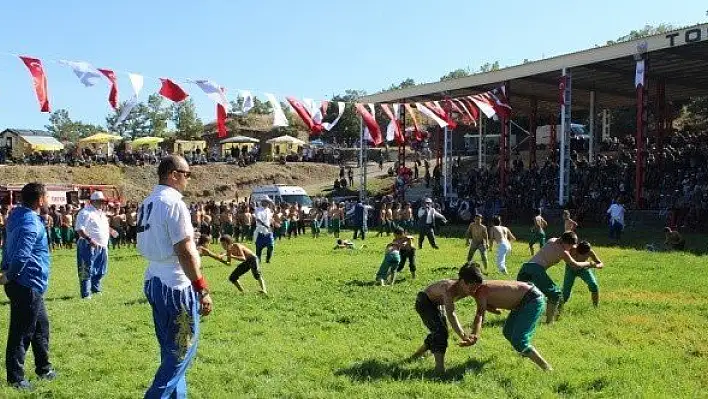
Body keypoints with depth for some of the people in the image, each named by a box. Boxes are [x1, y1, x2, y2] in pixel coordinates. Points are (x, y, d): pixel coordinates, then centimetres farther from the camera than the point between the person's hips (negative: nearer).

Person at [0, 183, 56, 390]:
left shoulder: (18, 216, 10)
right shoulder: (30, 223, -21)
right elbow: (21, 255, -28)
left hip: (29, 286, 10)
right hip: (27, 285, -10)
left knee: (41, 326, 20)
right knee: (21, 332, 0)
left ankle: (43, 368, 32)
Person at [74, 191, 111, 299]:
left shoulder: (102, 213, 17)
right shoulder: (86, 213, -11)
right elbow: (79, 229, -20)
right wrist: (89, 239, -27)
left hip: (102, 246, 9)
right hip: (89, 246, -9)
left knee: (101, 270, 15)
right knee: (86, 271, -4)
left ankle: (95, 289, 30)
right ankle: (86, 294, 0)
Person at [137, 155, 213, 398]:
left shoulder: (147, 203, 11)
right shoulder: (173, 202, -17)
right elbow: (184, 252, -21)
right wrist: (202, 289, -18)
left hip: (154, 282, 9)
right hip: (176, 285, -9)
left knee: (171, 350, 19)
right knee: (182, 351, 2)